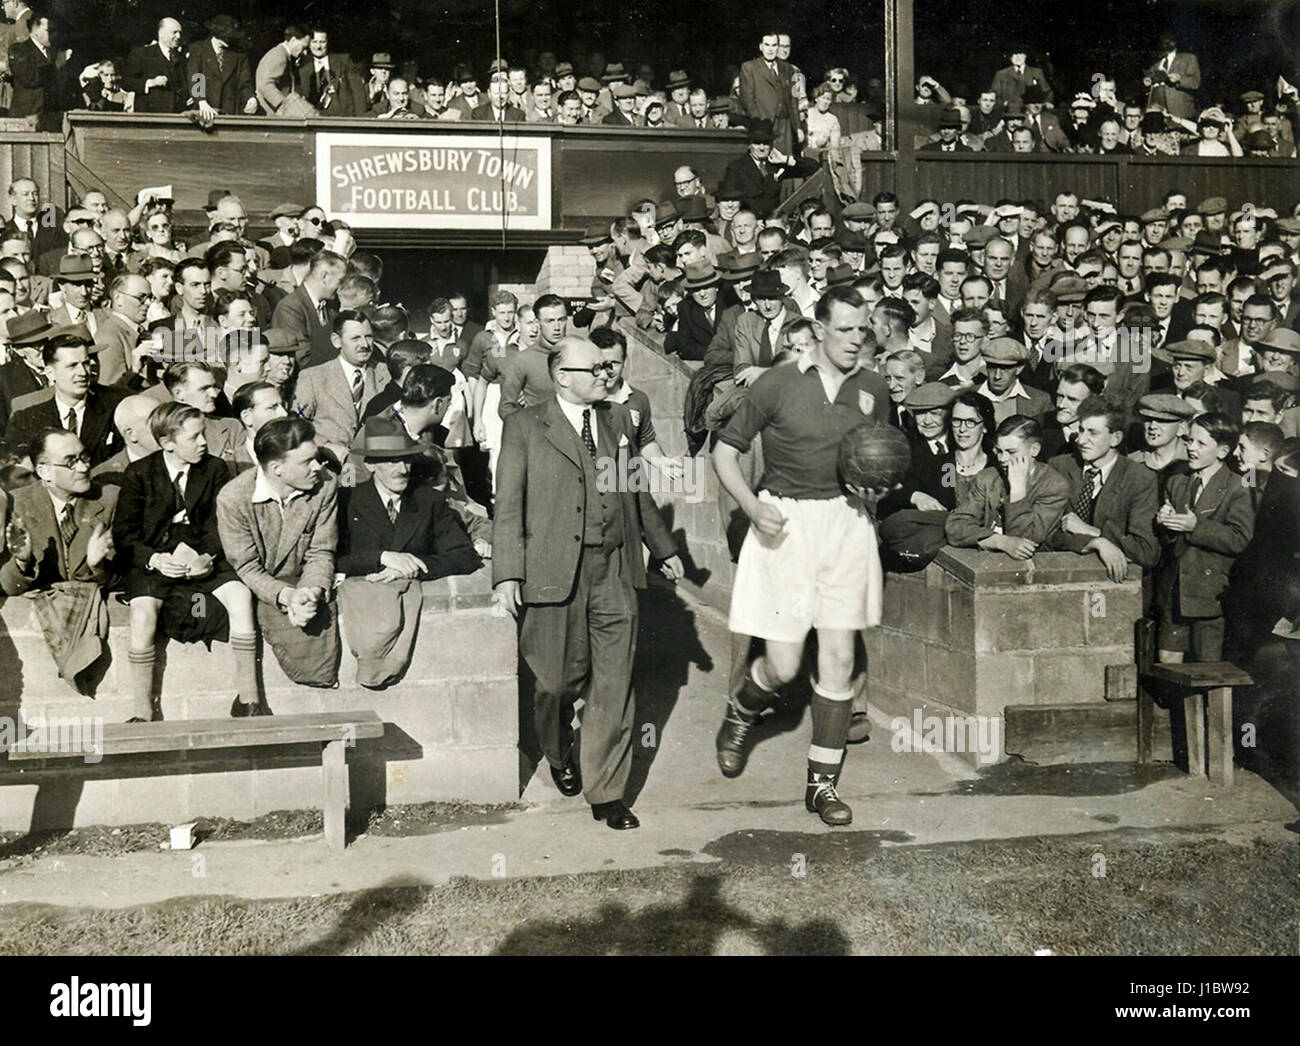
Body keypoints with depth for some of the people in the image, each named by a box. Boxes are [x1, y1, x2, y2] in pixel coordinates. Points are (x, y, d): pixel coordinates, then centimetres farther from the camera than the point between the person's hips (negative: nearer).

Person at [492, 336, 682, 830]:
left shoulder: (617, 420, 14)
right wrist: (507, 575, -12)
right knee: (559, 679, 7)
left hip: (614, 570, 4)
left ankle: (606, 793, 13)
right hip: (555, 571, -3)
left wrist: (663, 548, 27)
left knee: (614, 688, 2)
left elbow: (637, 491, 23)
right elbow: (508, 505, -4)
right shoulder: (525, 427, -1)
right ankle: (559, 757, 38)